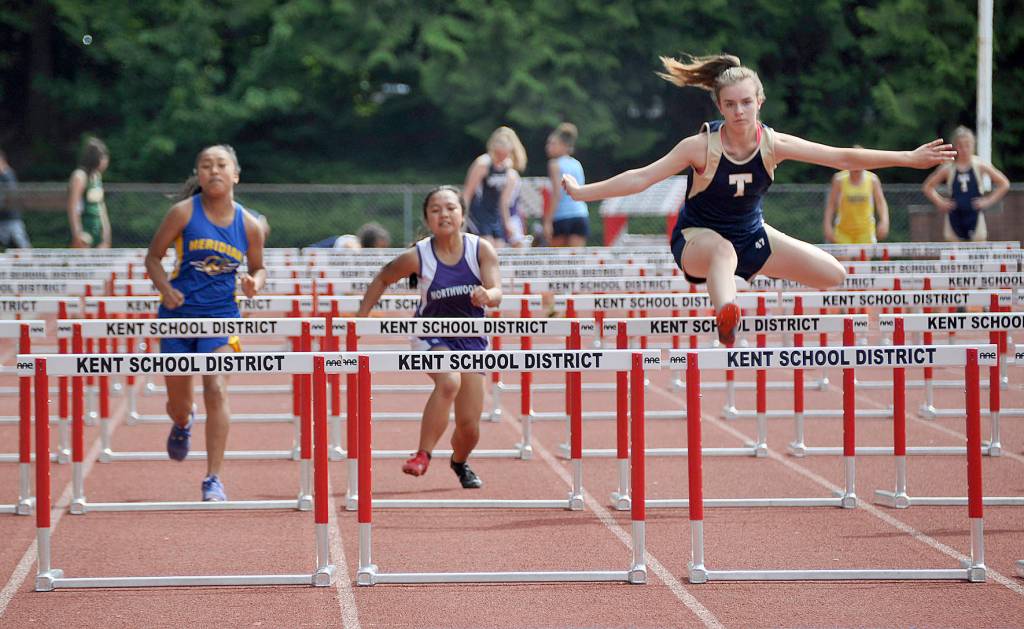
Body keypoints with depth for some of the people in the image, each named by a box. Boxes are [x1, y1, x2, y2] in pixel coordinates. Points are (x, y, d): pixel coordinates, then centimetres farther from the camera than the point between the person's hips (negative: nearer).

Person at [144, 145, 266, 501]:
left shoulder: (248, 225, -1)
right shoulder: (184, 213, -6)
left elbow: (258, 267, 14)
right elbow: (153, 257, 1)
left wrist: (254, 282, -9)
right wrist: (165, 289, -16)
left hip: (220, 315, 0)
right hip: (178, 314, 0)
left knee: (216, 391, -18)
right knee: (178, 402, 11)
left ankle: (213, 479, -12)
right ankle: (183, 424, 51)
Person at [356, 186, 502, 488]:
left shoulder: (481, 249, -14)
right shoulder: (417, 256, -15)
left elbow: (497, 293, -20)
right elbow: (382, 279, 2)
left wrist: (487, 296, -42)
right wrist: (361, 316, -2)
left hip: (471, 339, 2)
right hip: (431, 335, -2)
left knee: (469, 426, 2)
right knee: (449, 381, -36)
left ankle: (460, 462, 38)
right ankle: (422, 456, -24)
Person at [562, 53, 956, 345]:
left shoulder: (772, 144, -15)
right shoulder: (702, 146, -23)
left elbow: (841, 158, -11)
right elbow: (643, 177, -19)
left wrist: (909, 159, -12)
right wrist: (581, 193, -22)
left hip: (750, 236, 5)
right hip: (697, 238, -5)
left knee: (834, 276, -1)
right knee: (724, 250, -44)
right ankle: (726, 317, -73)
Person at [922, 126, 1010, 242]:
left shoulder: (980, 165, -4)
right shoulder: (948, 168, -2)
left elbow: (1004, 184, 1)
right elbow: (927, 187, 8)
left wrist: (988, 201, -5)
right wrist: (940, 202, -3)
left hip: (974, 215, -1)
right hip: (954, 217, 1)